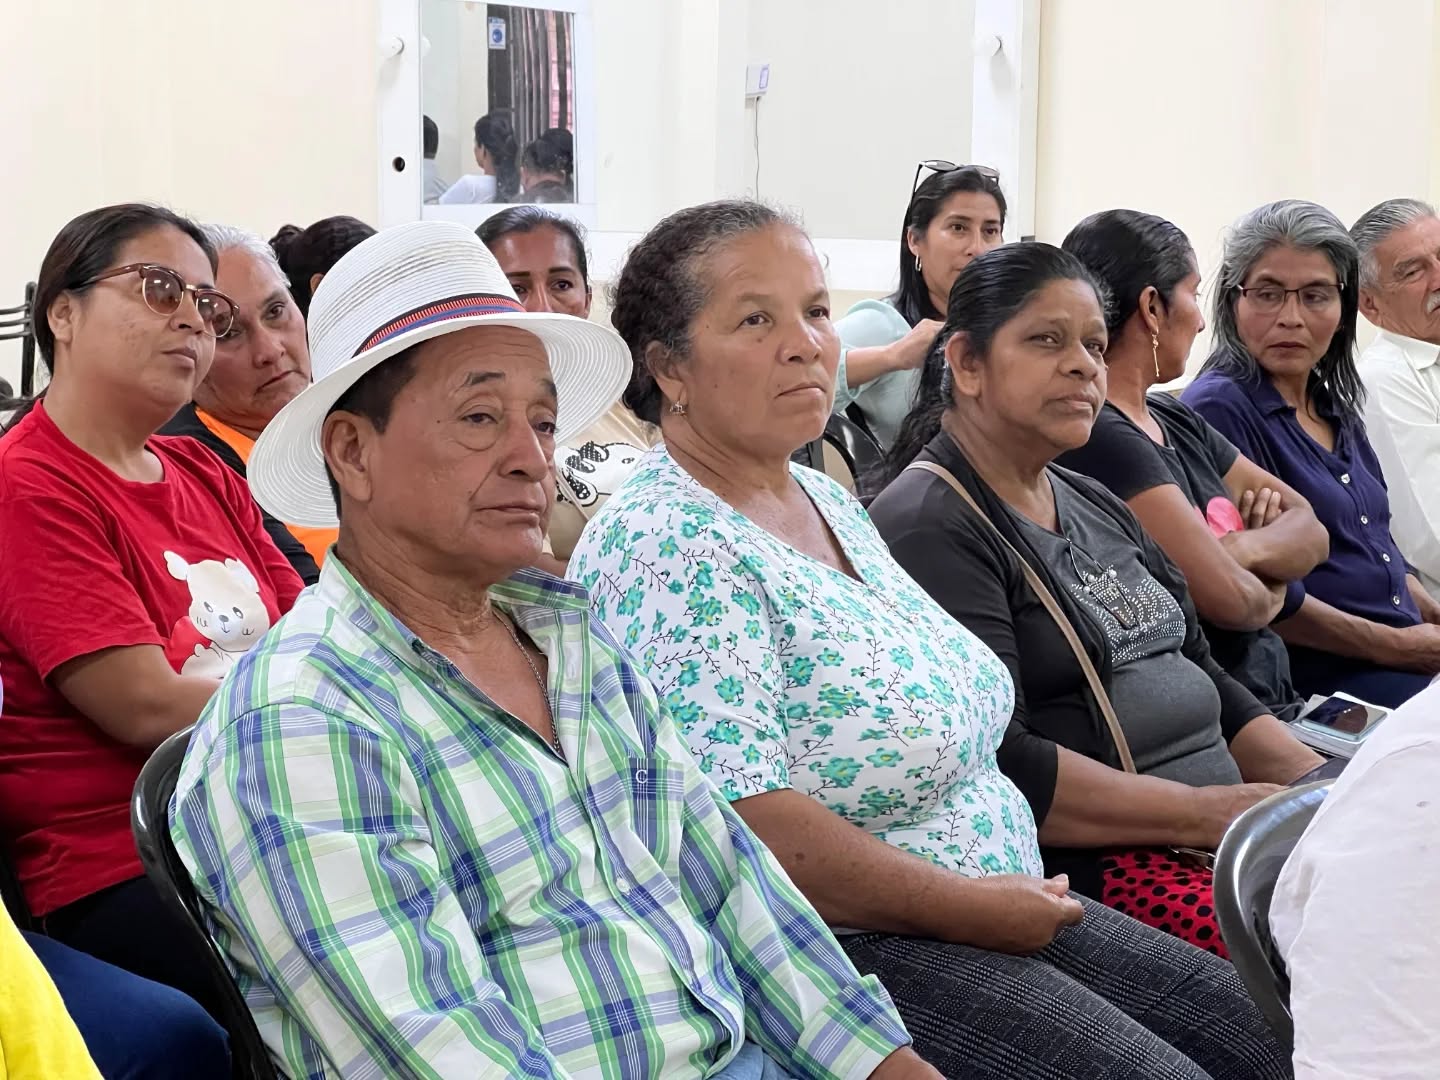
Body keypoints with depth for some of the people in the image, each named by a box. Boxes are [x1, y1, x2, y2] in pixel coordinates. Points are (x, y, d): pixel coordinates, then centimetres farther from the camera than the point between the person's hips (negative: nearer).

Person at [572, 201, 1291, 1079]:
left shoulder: (831, 501, 12)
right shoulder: (665, 546, -18)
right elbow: (744, 823, -26)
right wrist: (972, 907, -17)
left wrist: (1024, 897, 7)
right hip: (840, 949, -9)